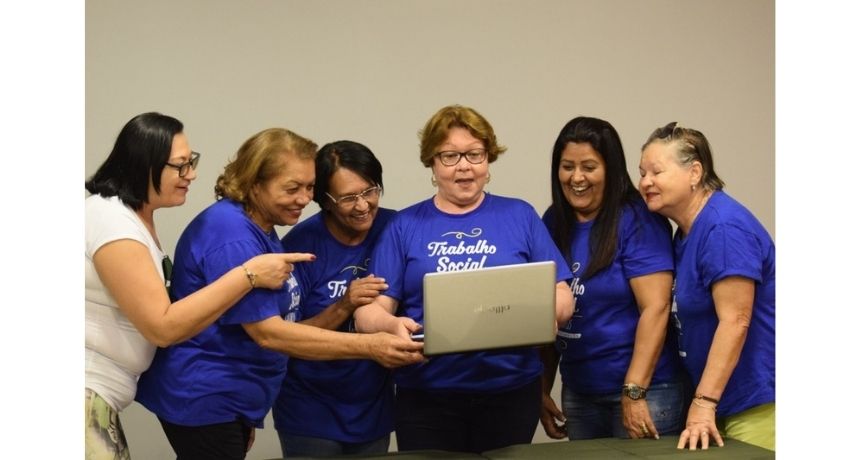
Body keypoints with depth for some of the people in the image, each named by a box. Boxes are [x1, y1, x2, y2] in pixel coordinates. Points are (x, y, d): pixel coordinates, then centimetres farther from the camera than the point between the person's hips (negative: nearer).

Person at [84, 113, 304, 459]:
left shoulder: (134, 216, 14)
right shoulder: (112, 220, -17)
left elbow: (155, 314, 10)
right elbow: (162, 326, -20)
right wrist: (249, 273, -18)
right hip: (87, 396, -10)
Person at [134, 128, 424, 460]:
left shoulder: (262, 231, 11)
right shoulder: (232, 236, -20)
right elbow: (267, 332, -25)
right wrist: (369, 347, -28)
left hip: (231, 402, 10)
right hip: (204, 401, -10)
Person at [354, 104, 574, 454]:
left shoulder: (520, 216, 6)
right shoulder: (405, 226, 4)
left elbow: (561, 296, 5)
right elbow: (369, 309, -2)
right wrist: (393, 325, -25)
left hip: (511, 390, 1)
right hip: (427, 395, 0)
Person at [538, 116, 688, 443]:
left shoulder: (638, 221, -12)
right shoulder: (553, 223, 5)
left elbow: (655, 308, -17)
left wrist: (634, 392, -21)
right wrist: (543, 388, 8)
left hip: (643, 388, -5)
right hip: (578, 392, 6)